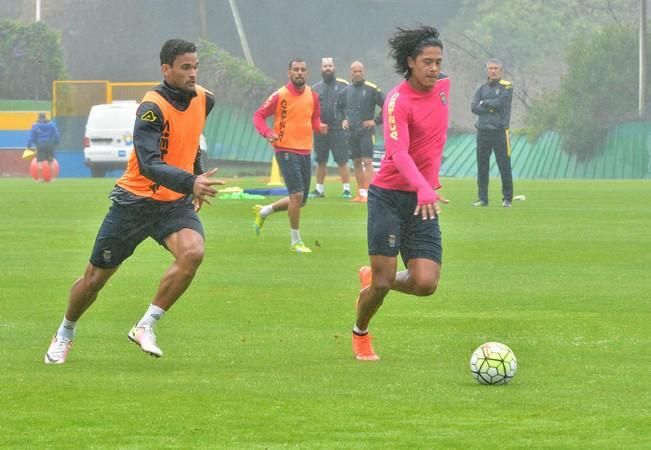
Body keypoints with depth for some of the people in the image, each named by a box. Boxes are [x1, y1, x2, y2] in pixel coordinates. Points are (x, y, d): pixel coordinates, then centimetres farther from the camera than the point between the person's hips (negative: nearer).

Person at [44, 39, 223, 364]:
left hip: (175, 203, 4)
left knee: (193, 252, -27)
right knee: (95, 278, 6)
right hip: (135, 200, -4)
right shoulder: (152, 108, -22)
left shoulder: (203, 100, 1)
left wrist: (196, 184, 23)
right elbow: (149, 165, -34)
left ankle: (145, 327, -15)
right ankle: (65, 335, 35)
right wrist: (190, 182, -46)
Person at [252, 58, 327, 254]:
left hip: (305, 151, 6)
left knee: (300, 201, 12)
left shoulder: (312, 96, 6)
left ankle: (263, 212, 36)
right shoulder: (280, 96, -9)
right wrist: (267, 132, -21)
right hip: (286, 151, -6)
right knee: (297, 195, -16)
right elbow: (258, 115, -4)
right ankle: (296, 241, -2)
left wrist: (319, 126, -4)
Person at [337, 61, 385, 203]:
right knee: (356, 163, 9)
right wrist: (343, 119, 14)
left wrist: (376, 121, -8)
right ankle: (360, 192, 15)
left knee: (367, 162, -12)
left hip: (366, 132, -6)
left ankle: (366, 193, -15)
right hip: (352, 132, 6)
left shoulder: (372, 89, -7)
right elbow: (339, 107, 29)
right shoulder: (346, 91, 11)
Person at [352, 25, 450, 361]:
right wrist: (424, 188, -46)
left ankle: (373, 281, 25)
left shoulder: (444, 88, 5)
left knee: (425, 283, -8)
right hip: (389, 195, -5)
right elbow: (399, 153, -30)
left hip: (424, 199, 5)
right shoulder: (398, 100, -16)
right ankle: (360, 333, 25)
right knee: (385, 279, -6)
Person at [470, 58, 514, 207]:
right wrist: (491, 107, -10)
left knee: (504, 166, -4)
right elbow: (474, 107, 2)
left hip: (500, 131, -4)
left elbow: (500, 103, -13)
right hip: (483, 132, 4)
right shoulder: (482, 88, 14)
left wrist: (484, 103, -1)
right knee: (482, 166, 5)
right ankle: (482, 198, 11)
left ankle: (507, 199, 1)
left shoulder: (506, 87, 2)